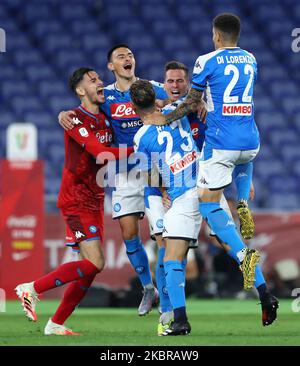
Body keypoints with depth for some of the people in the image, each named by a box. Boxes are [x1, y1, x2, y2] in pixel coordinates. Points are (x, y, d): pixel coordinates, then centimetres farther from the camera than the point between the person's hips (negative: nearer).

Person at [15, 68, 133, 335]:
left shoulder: (105, 120, 14)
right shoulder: (76, 120, -13)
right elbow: (102, 154, -23)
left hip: (94, 200, 9)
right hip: (77, 200, -9)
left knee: (91, 267, 6)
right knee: (95, 262, -17)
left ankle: (56, 323, 13)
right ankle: (32, 289, -8)